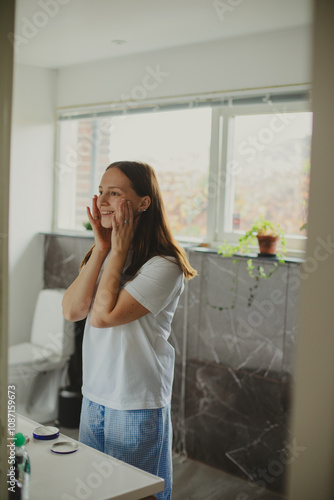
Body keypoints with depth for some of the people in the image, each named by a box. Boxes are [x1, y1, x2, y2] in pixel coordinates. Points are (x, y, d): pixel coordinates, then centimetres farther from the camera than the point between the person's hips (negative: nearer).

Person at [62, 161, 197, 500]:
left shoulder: (164, 265, -18)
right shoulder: (101, 253, 6)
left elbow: (102, 315, -25)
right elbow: (71, 311, -7)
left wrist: (119, 251, -18)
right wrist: (102, 249, -11)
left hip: (137, 406, -7)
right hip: (93, 396, 7)